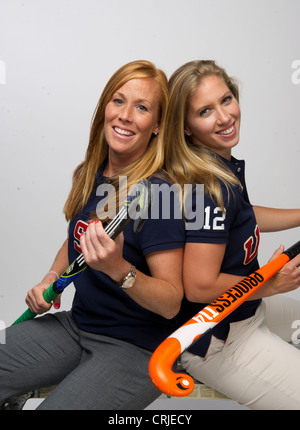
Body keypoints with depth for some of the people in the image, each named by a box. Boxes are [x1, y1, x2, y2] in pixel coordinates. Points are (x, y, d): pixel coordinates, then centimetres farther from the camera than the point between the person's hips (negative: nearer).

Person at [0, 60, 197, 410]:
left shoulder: (159, 194, -21)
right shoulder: (89, 176, 0)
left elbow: (171, 303, -20)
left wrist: (118, 269, -35)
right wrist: (51, 279, 1)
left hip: (136, 348, -6)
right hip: (76, 324, 6)